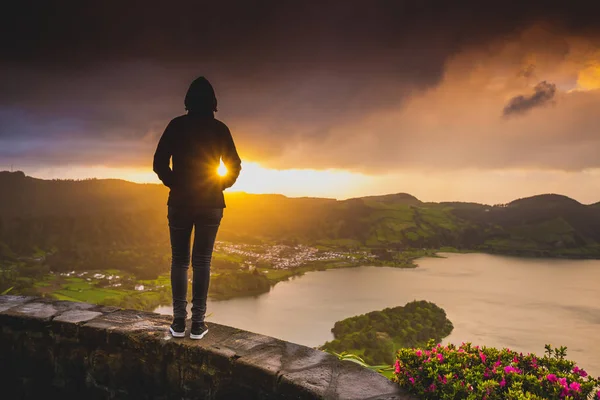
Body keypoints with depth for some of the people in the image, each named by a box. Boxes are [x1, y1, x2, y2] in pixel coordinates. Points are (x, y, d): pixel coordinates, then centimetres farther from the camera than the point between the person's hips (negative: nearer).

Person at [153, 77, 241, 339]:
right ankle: (198, 323, 5)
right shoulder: (220, 129, 1)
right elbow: (234, 166, 2)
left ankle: (179, 322, 8)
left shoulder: (176, 125, 0)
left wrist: (175, 184, 13)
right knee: (202, 262, 4)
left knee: (179, 260, 9)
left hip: (180, 202, 0)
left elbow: (159, 163, -2)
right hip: (210, 203, 0)